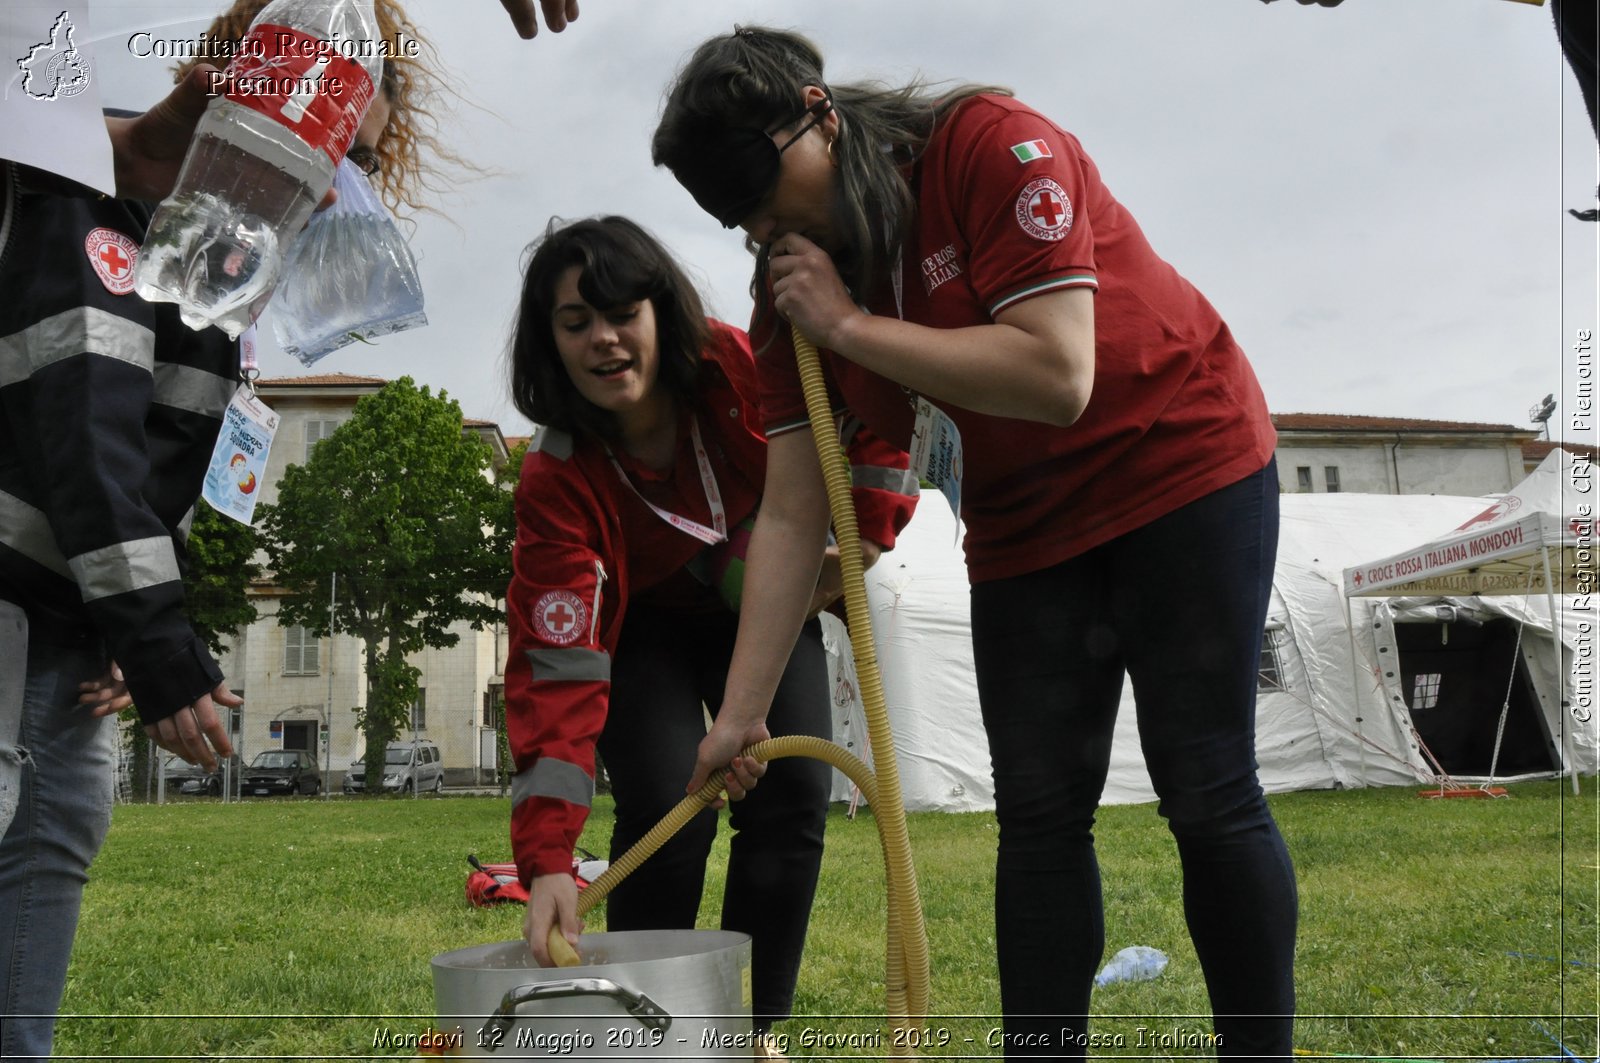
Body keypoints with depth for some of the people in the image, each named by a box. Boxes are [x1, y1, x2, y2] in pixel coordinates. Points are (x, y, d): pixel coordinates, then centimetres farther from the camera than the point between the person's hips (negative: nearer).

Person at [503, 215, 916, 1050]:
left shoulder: (745, 369, -29)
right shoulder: (558, 481, -33)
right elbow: (556, 669, -39)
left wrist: (863, 543, -13)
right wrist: (547, 861, -46)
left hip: (765, 609, 2)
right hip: (644, 629, -2)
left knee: (794, 797, -12)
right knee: (667, 812, -20)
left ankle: (755, 1027, 4)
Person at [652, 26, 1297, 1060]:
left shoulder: (991, 144, -21)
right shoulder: (795, 292, -4)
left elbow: (1057, 376, -30)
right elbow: (793, 516, -6)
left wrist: (849, 324, -25)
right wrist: (741, 713, -12)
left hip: (1184, 466, -5)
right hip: (1025, 528, 6)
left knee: (1208, 796, -5)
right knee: (1038, 812, 1)